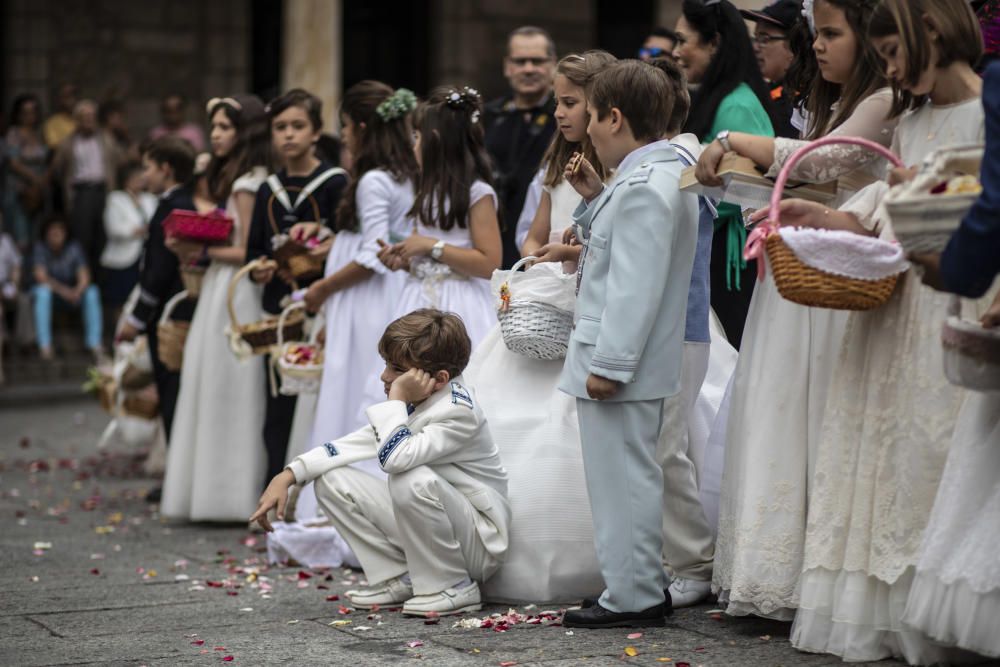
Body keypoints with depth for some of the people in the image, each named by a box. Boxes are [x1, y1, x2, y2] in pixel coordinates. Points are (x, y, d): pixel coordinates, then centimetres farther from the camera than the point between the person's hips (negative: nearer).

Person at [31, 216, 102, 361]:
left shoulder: (74, 248, -8)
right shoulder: (40, 248, -13)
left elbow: (84, 277, -15)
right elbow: (41, 276, -23)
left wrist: (78, 291, -38)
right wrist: (62, 289, -38)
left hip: (72, 291, 2)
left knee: (92, 292, -26)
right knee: (43, 291, -36)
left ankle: (95, 344, -28)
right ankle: (44, 345, -37)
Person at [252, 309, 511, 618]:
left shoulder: (459, 411, -24)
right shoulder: (413, 403, 3)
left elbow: (395, 458, -38)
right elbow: (353, 444, 7)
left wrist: (396, 399, -27)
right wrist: (287, 476, 0)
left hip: (480, 540, -8)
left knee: (413, 480, -38)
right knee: (332, 480, -1)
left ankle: (454, 587, -16)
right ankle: (400, 578, 2)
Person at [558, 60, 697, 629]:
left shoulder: (642, 186, -19)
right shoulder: (666, 173, 14)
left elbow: (635, 284, -24)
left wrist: (609, 363, -24)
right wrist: (595, 198, 11)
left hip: (620, 366, -11)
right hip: (638, 367, 11)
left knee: (624, 479, -4)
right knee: (634, 476, 18)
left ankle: (631, 598, 3)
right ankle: (646, 586, 26)